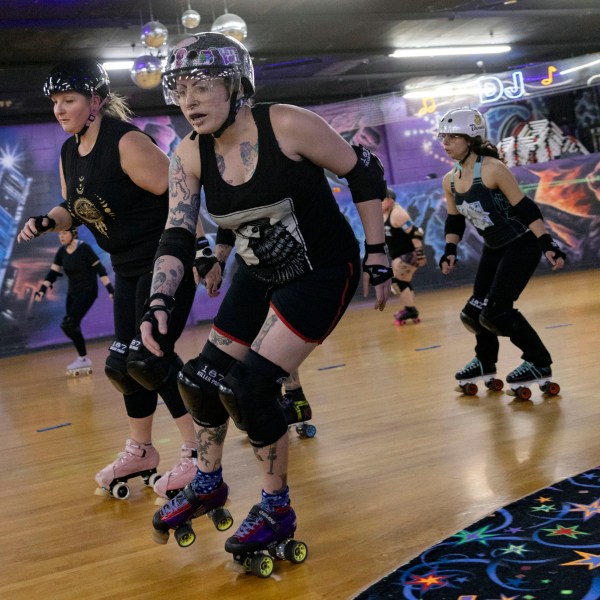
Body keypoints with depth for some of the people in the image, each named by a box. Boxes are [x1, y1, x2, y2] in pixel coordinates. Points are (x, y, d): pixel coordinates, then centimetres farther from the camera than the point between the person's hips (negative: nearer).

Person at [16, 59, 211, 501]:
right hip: (129, 267, 9)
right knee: (126, 361, 12)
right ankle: (140, 451, 29)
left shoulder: (126, 142, -21)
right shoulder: (69, 153, 5)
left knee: (151, 356, -13)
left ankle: (198, 453, 0)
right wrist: (47, 222, -4)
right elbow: (73, 210, 17)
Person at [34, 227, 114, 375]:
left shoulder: (84, 248, -14)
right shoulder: (62, 252, 4)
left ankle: (83, 358, -5)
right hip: (72, 293, 7)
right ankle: (84, 360, 16)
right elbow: (53, 273, 8)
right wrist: (42, 290, -2)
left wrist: (110, 289, -20)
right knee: (72, 327, 5)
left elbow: (100, 269, -15)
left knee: (68, 325, -17)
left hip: (87, 292, -7)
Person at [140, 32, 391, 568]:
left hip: (324, 272, -6)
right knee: (201, 379, 7)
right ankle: (208, 484, 34)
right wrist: (160, 302, -24)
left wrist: (377, 257, -12)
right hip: (260, 274, 6)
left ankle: (277, 510, 8)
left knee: (248, 387, -15)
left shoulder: (288, 126, -23)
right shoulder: (189, 156, -7)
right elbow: (177, 237, -8)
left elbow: (364, 173, -13)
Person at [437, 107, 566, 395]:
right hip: (494, 248, 7)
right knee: (476, 310, 8)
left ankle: (539, 363, 4)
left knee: (496, 312, -14)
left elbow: (525, 208, -20)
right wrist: (450, 250, -1)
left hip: (522, 245, -7)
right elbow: (454, 220, 11)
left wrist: (547, 244, -23)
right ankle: (485, 363, 33)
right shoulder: (449, 180, -2)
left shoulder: (492, 169, -23)